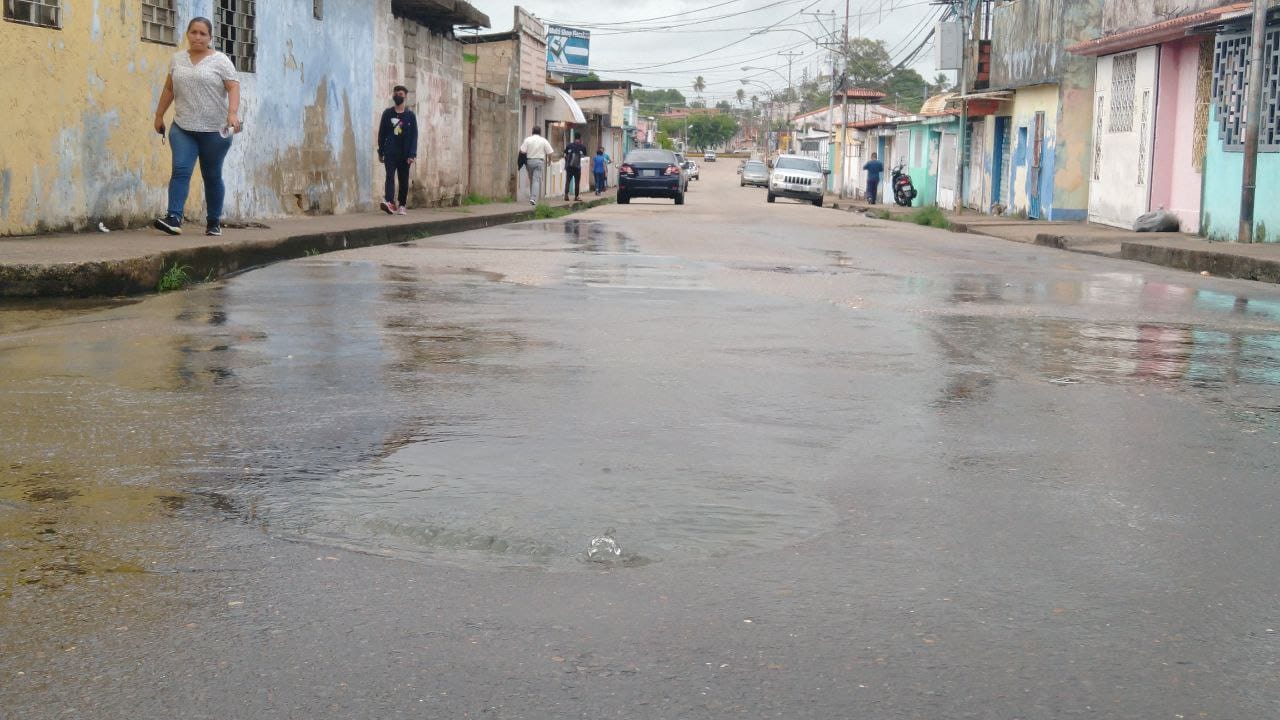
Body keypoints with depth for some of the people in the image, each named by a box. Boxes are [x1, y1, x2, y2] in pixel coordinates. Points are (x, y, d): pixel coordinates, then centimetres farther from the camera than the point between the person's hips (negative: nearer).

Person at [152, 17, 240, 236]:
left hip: (215, 130, -3)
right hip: (182, 128, 3)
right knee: (180, 170, -13)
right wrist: (159, 114, 18)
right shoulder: (177, 59, 11)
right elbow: (169, 89, 19)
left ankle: (214, 222, 18)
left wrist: (233, 113, -26)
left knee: (212, 176, 7)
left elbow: (233, 87, -11)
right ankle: (174, 218, -21)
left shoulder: (220, 61, -3)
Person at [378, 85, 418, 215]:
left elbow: (414, 136, 0)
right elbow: (381, 133, 8)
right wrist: (380, 152, 5)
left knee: (403, 180, 5)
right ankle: (389, 202, -28)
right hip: (390, 153, -1)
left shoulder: (410, 115, 4)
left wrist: (412, 154, -9)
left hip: (404, 154, 1)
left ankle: (401, 206, 13)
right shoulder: (387, 113, 6)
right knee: (390, 177, -14)